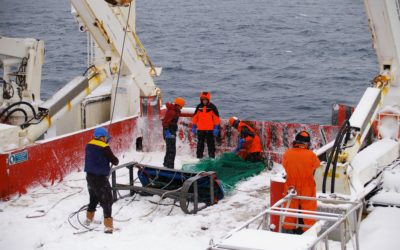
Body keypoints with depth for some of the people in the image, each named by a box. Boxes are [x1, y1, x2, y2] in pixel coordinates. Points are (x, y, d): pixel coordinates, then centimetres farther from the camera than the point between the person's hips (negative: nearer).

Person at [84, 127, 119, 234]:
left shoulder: (89, 145, 4)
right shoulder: (104, 148, -18)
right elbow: (114, 161, -13)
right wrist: (116, 161, 10)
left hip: (90, 176, 8)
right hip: (100, 178, -8)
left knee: (93, 198, 27)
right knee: (107, 201, -4)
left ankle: (89, 219, 43)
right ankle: (108, 226, -10)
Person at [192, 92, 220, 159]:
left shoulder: (212, 107, -5)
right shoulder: (199, 107, 4)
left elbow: (216, 118, -4)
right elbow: (195, 117, 11)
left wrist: (216, 128, -7)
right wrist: (194, 127, 10)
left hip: (210, 129, -3)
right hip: (200, 129, 3)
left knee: (211, 144, 4)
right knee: (200, 144, 9)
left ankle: (211, 157, 10)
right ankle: (199, 157, 17)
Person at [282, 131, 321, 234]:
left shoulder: (287, 153, -13)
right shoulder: (311, 155, -18)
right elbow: (317, 165, 0)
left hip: (291, 185, 2)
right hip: (307, 186, -2)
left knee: (291, 207, 15)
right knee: (308, 207, 10)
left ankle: (289, 228, 24)